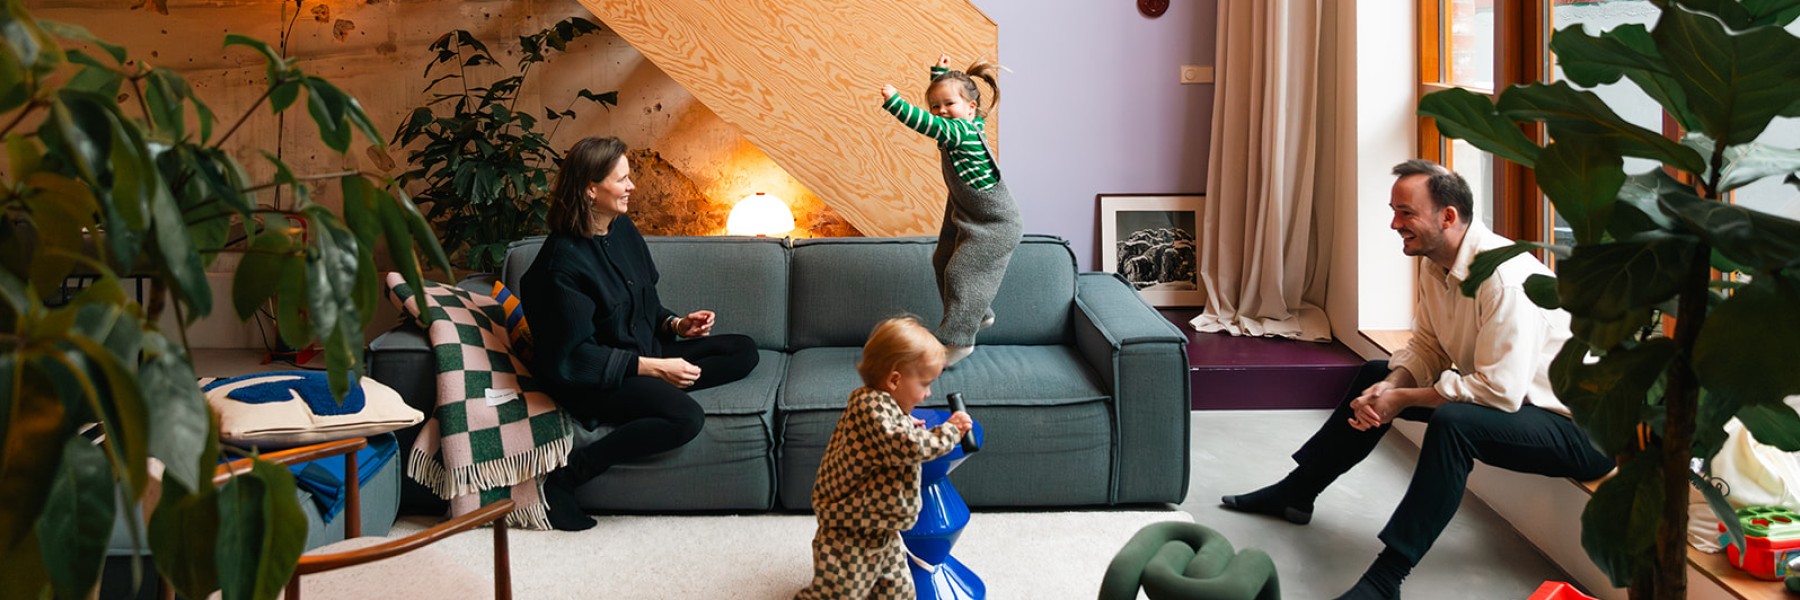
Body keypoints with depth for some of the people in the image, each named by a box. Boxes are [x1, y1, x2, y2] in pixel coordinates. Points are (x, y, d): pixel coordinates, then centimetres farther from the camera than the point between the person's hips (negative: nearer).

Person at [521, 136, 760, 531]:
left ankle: (659, 392, -16)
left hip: (644, 351, 9)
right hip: (591, 380, -9)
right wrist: (655, 368, -22)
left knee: (744, 352, 1)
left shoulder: (623, 229, 4)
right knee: (686, 418, -32)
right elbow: (577, 356, -22)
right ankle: (564, 479, -22)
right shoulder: (564, 259, -21)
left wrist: (676, 324, -3)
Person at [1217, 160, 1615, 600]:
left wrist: (1403, 399, -22)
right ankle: (1296, 492, 22)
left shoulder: (1504, 275, -29)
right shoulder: (1434, 265, -1)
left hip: (1574, 423, -10)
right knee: (1376, 377, 11)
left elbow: (1500, 391, -32)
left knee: (1452, 421, -36)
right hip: (1500, 390, 10)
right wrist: (1391, 386, -13)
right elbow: (1426, 347, 8)